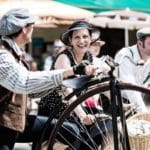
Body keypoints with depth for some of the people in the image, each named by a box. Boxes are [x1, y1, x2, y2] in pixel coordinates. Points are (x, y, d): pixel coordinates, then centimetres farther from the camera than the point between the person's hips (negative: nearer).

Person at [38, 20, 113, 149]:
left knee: (107, 124, -14)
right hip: (53, 112, -6)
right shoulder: (64, 58, -18)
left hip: (73, 110, 7)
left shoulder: (90, 58, 3)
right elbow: (68, 90, -31)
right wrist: (82, 116, -44)